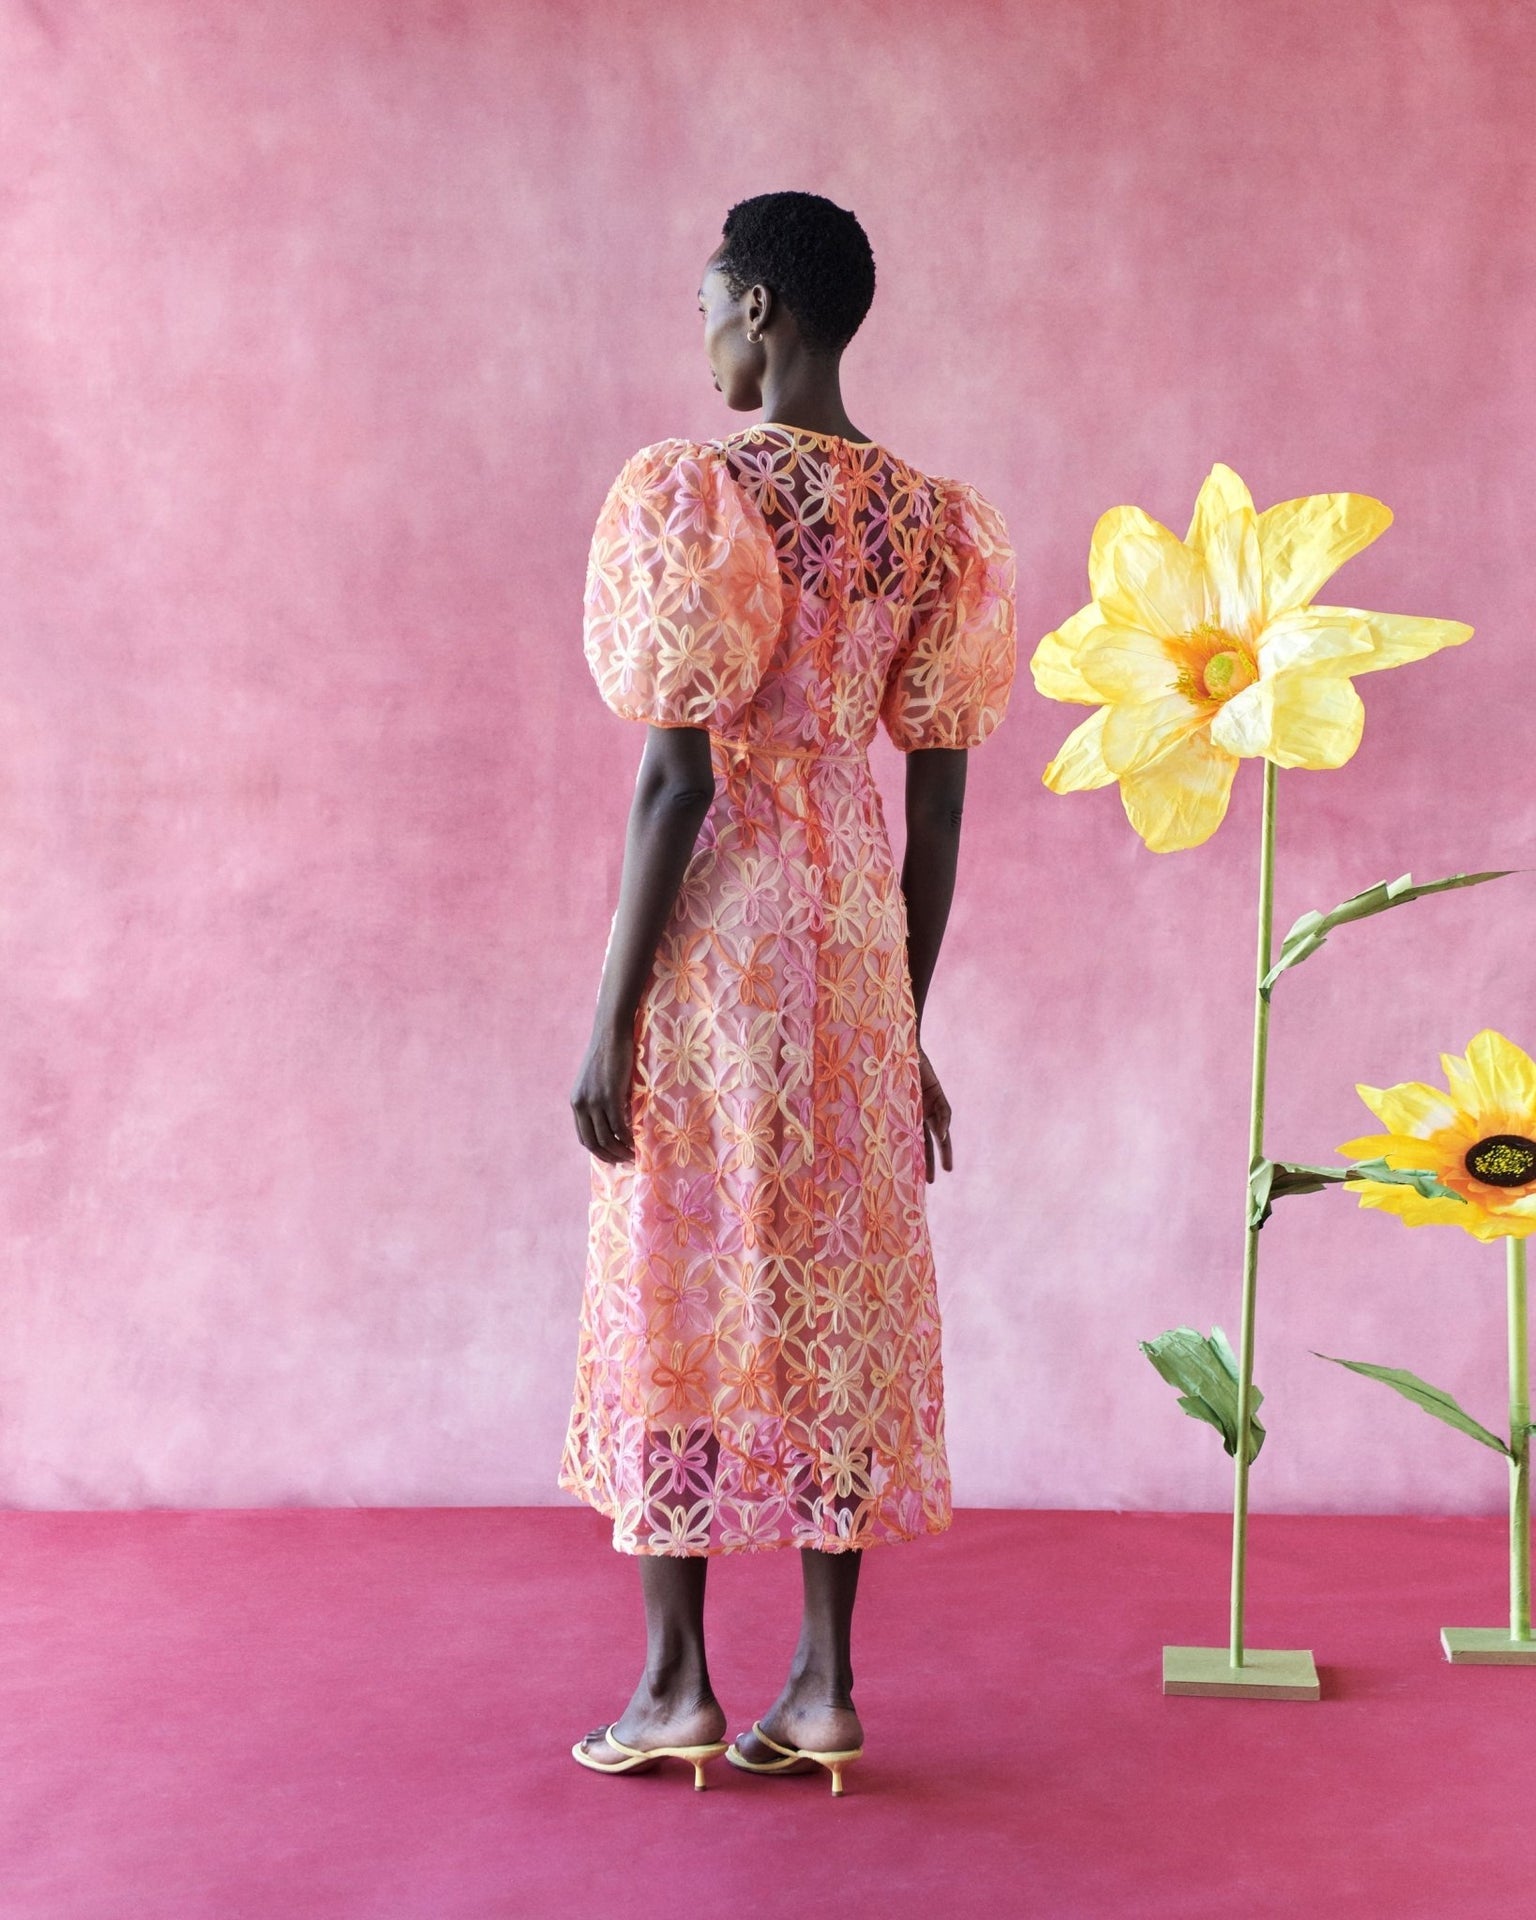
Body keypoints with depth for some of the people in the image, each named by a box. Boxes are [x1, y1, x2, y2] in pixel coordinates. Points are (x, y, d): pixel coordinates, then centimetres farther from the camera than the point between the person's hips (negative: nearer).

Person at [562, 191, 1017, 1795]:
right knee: (841, 1289, 10)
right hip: (855, 935, 5)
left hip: (715, 930, -5)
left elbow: (676, 772, -15)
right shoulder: (929, 517, 7)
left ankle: (674, 1683, 13)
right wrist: (908, 1022, 14)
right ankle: (824, 1684, 15)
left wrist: (610, 1018, -10)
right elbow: (938, 796, 7)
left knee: (679, 1282, 5)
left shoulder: (691, 490, -11)